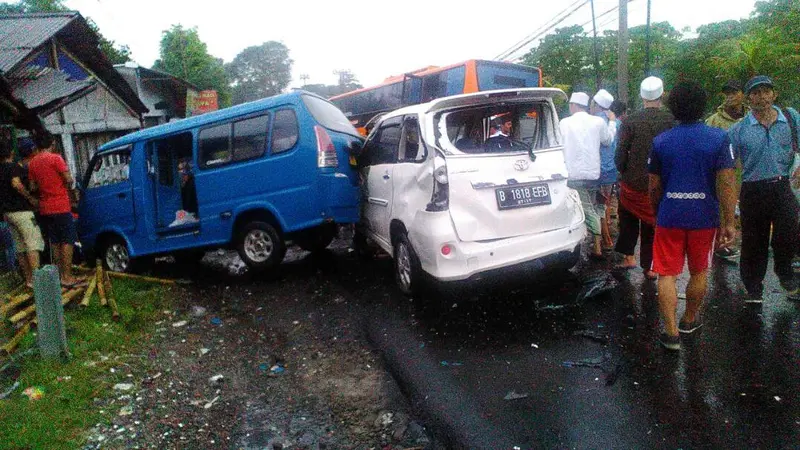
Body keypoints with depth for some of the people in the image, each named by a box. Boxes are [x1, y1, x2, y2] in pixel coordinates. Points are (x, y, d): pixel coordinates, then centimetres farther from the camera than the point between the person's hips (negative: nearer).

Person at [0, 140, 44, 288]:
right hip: (21, 210, -8)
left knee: (20, 247, 11)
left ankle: (28, 278, 16)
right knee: (33, 244, -7)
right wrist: (31, 198, -17)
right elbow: (16, 184, -27)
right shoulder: (14, 167, -10)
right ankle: (35, 278, -12)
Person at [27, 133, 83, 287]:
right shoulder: (55, 158, -11)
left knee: (55, 242, 12)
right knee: (67, 241, -4)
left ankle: (60, 274, 16)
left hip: (45, 208, 7)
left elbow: (33, 186, 11)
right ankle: (67, 277, -7)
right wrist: (70, 183, 8)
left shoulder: (33, 163, 9)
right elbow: (69, 179, -13)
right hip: (60, 206, -7)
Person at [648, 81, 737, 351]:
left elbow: (654, 186, 4)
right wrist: (728, 222, -4)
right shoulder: (718, 138, -5)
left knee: (667, 275, 5)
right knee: (699, 272, 19)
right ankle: (689, 320, 35)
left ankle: (671, 333, 1)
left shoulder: (661, 141, -1)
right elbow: (726, 182, -9)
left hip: (669, 216, 0)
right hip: (704, 217, 1)